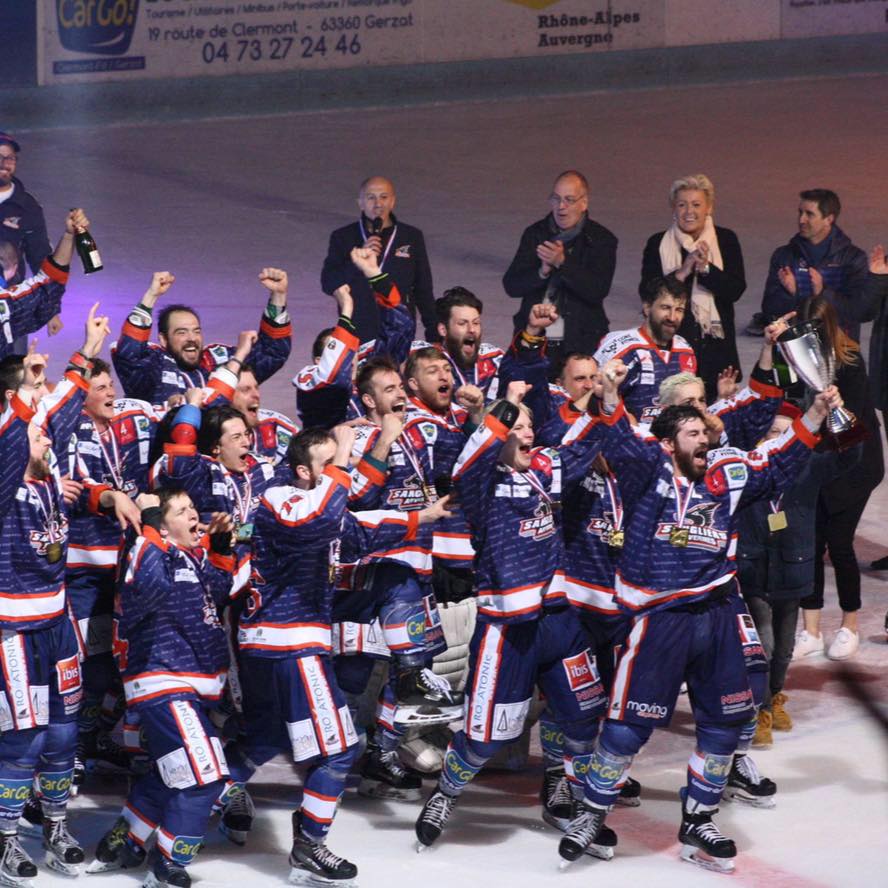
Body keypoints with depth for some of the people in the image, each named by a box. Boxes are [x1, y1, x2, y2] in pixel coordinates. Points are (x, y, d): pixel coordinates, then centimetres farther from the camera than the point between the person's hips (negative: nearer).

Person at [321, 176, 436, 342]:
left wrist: (433, 332, 11)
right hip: (356, 335, 0)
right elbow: (328, 284, -2)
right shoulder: (343, 237, 6)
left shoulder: (412, 237, 8)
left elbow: (423, 291, 13)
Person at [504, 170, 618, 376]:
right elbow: (511, 285, 2)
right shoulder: (535, 234, 9)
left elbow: (598, 290, -13)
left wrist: (562, 263, -23)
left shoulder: (602, 240, 1)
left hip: (580, 345, -2)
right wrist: (542, 271, -17)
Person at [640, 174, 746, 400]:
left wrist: (706, 268, -17)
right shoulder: (658, 244, 5)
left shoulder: (726, 240, 6)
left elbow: (736, 290, -3)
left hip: (716, 344, 1)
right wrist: (683, 272, -15)